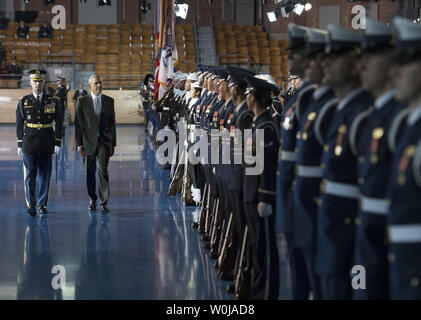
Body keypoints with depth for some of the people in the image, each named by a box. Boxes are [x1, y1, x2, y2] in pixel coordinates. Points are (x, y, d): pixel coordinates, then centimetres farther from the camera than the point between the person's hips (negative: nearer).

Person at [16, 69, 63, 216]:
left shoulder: (52, 101, 4)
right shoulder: (24, 102, 3)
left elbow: (59, 124, 4)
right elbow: (19, 125, 4)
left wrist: (58, 143, -2)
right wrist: (20, 144, 0)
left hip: (46, 145, 1)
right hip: (29, 144, -1)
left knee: (45, 175, 4)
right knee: (30, 175, 0)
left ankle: (42, 204, 13)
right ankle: (31, 205, 9)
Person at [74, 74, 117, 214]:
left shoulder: (109, 101, 6)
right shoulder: (82, 101, 1)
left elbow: (112, 123, 10)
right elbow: (78, 124, 0)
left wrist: (113, 143, 8)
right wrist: (79, 144, -6)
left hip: (104, 142, 0)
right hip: (88, 142, 1)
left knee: (102, 170, -15)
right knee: (90, 172, 9)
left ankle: (104, 203, -12)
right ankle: (93, 199, 28)